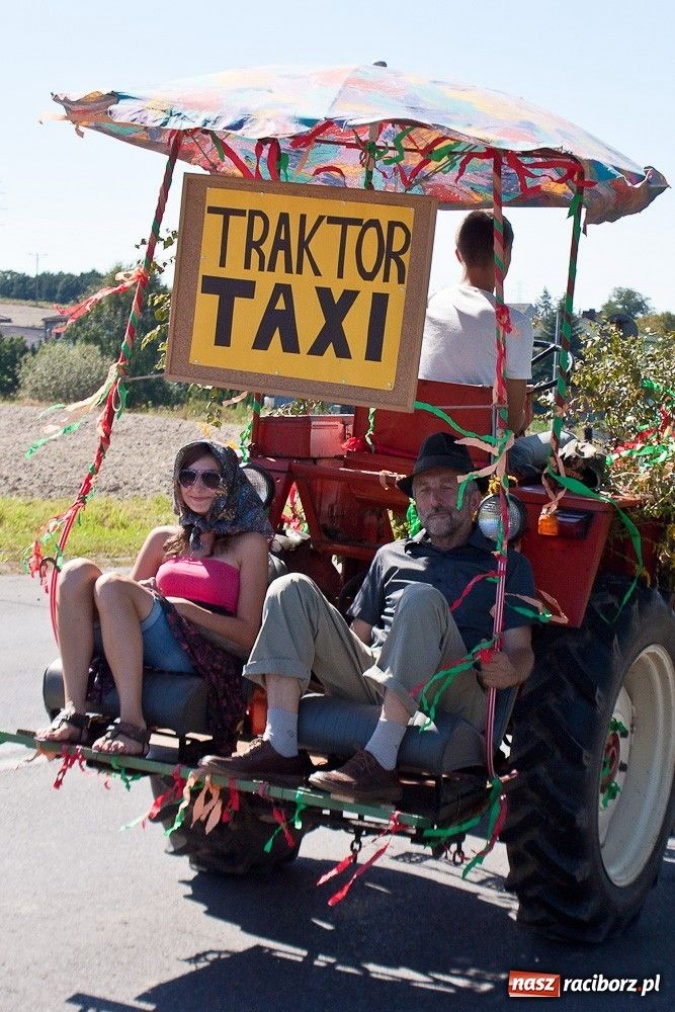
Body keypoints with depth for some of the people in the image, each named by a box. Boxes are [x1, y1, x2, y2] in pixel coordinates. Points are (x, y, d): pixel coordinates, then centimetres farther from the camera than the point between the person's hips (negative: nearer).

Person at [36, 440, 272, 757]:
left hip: (206, 656, -5)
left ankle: (133, 723, -33)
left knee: (112, 585, -26)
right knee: (77, 572, -16)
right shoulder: (164, 539, 23)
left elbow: (249, 634, 1)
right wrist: (142, 597, -2)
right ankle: (73, 714, -26)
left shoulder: (248, 543, 9)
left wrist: (182, 607, -10)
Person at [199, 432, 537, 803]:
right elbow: (356, 634, 26)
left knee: (421, 599, -31)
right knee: (292, 589, -10)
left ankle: (379, 761, -41)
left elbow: (520, 651, 5)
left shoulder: (506, 564, 15)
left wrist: (507, 671, -19)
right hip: (371, 685, 4)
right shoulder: (390, 556, 27)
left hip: (452, 699, -4)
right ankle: (279, 749, -25)